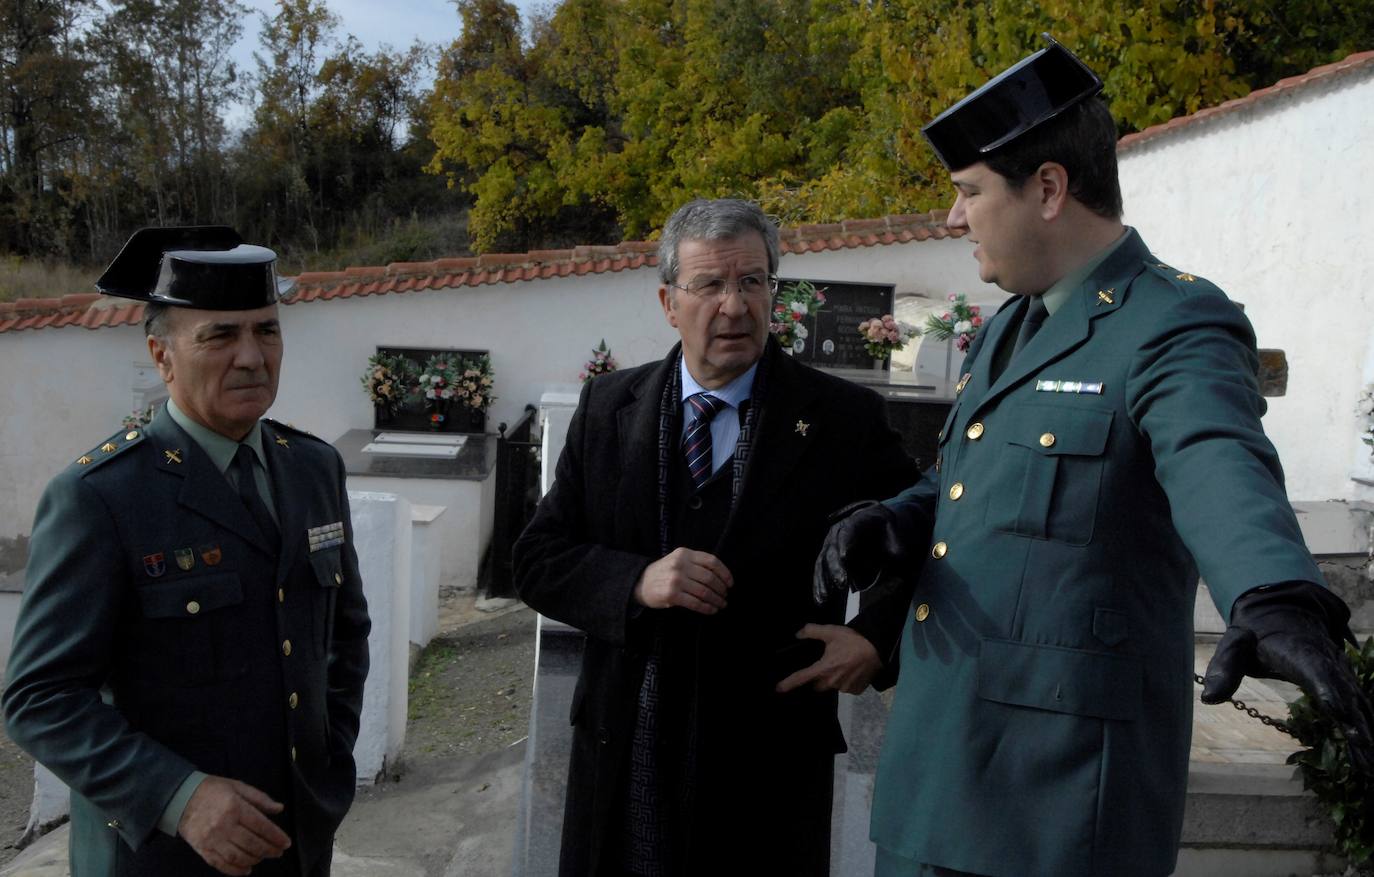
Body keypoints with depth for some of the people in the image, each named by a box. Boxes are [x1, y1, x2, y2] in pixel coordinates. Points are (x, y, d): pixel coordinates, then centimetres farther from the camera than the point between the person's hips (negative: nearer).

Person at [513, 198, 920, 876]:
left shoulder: (842, 418, -4)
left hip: (770, 760, -2)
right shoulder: (609, 407, 3)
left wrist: (877, 635, -12)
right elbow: (536, 560, 2)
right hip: (623, 752, 2)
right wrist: (635, 582, -16)